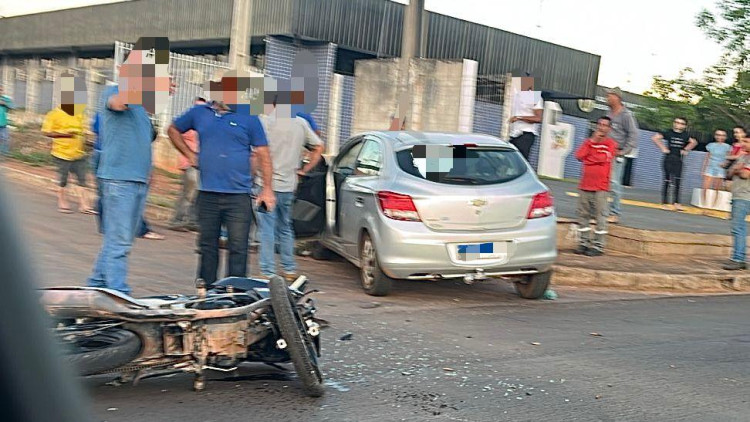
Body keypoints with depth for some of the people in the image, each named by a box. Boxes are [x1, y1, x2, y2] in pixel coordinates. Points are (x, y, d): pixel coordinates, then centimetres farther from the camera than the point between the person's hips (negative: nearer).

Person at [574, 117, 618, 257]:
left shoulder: (611, 144, 2)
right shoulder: (589, 141, 15)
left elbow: (603, 158, -14)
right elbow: (579, 156, -2)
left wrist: (587, 159, -2)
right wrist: (591, 141, -4)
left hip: (600, 187, -5)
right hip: (585, 185, 5)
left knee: (600, 216, -6)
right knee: (583, 214, 7)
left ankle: (598, 246, -4)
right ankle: (584, 243, 15)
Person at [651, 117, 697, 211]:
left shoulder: (685, 136, 7)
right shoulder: (668, 133, -4)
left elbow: (694, 142, 23)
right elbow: (655, 138, -11)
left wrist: (686, 149, 11)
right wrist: (663, 148, -12)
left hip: (678, 161, 3)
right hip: (668, 159, -3)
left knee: (677, 182, 0)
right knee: (667, 181, -1)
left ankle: (676, 203, 4)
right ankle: (665, 203, 4)